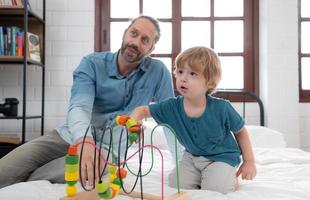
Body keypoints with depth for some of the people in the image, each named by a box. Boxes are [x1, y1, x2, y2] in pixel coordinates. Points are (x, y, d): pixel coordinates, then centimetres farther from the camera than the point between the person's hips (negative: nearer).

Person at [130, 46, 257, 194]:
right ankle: (199, 177, 19)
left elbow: (240, 131, -8)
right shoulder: (172, 107, -19)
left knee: (214, 189, -21)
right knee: (175, 183, -9)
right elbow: (143, 110, -9)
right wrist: (133, 121, -33)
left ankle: (231, 179, 12)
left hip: (221, 157, -3)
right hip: (192, 155, 4)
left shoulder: (221, 108, -26)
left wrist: (249, 161, -6)